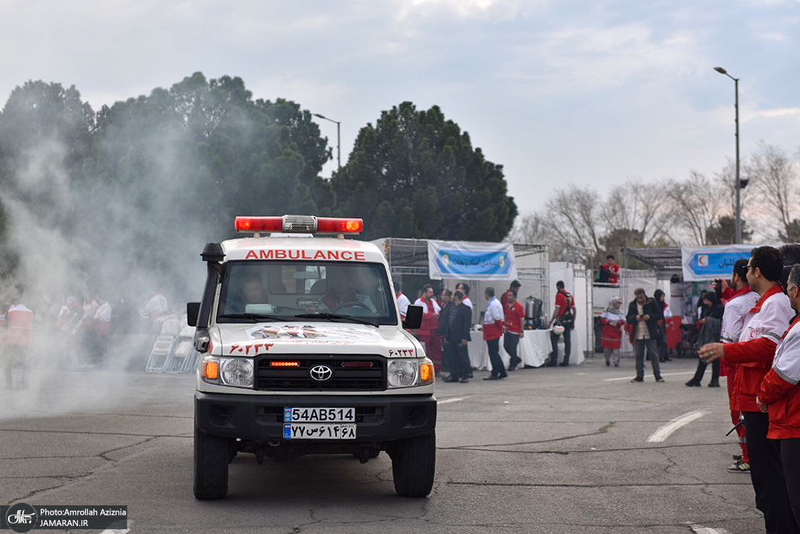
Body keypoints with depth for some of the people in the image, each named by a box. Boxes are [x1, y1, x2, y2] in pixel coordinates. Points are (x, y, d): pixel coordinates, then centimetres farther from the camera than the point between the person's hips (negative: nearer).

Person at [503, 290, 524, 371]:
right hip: (507, 329, 7)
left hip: (515, 331, -7)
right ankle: (517, 359, 27)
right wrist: (503, 325, 12)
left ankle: (512, 364, 13)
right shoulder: (506, 305, 8)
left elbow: (522, 319, -12)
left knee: (512, 348, -3)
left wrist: (521, 331, -14)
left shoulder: (519, 306, -12)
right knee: (506, 346, 6)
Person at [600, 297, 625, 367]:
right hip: (607, 332, 0)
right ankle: (607, 360, 26)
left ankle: (616, 362, 2)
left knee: (616, 348, -5)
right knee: (606, 347, 5)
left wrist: (617, 324, -20)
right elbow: (602, 319, -3)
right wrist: (609, 323, -18)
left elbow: (622, 321, -2)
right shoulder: (607, 310, -1)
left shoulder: (620, 312, 4)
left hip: (616, 332, 0)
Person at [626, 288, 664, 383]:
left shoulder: (651, 302, 0)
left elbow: (659, 315, 1)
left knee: (653, 355, -1)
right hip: (638, 335, 3)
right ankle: (639, 376, 12)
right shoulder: (632, 305, 8)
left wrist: (650, 317, -17)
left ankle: (657, 375, 5)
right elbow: (628, 319, 7)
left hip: (650, 335, -3)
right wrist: (635, 318, -14)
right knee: (639, 355, 6)